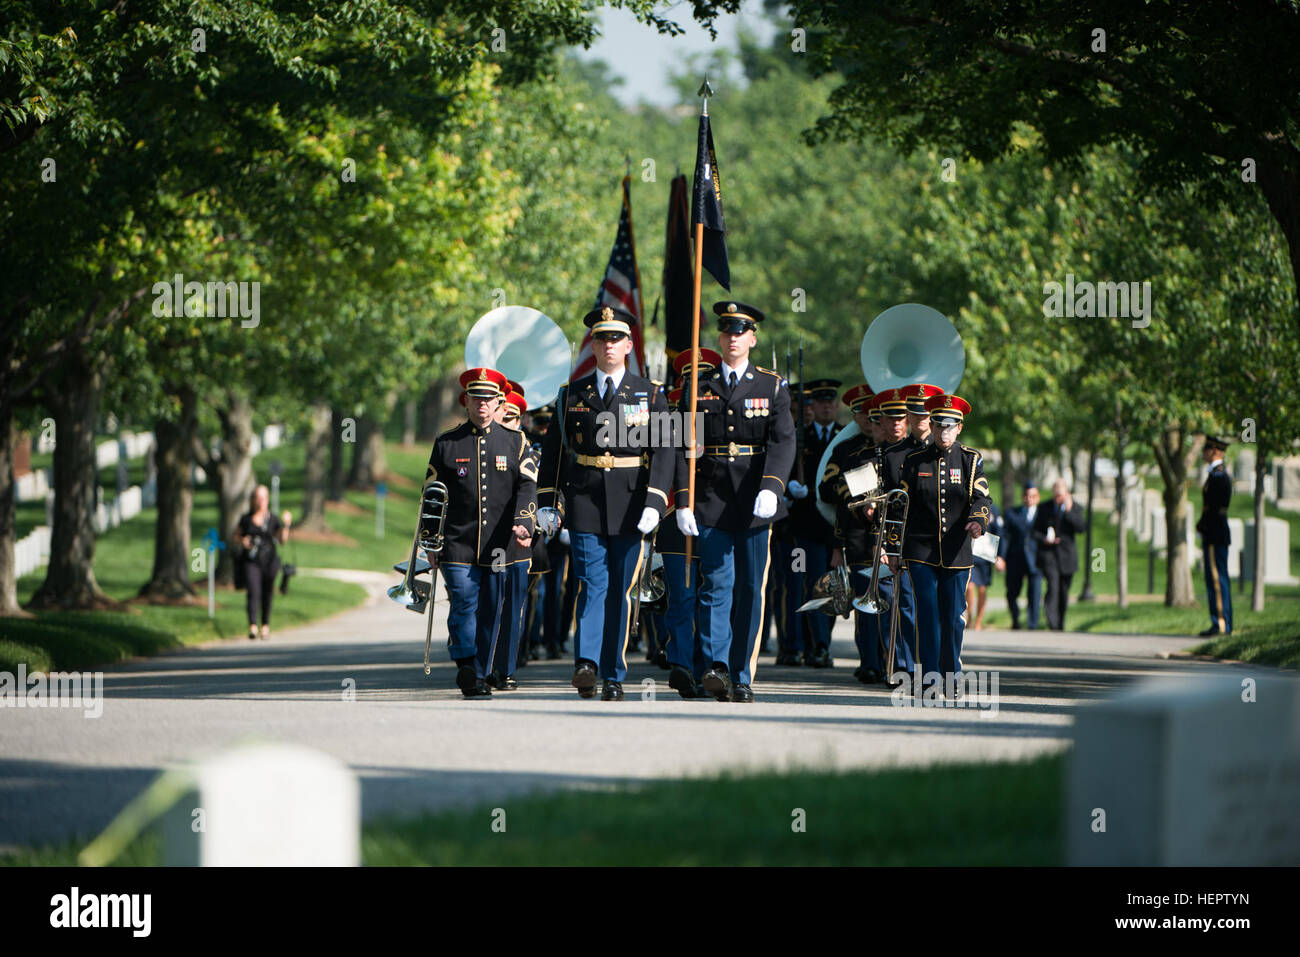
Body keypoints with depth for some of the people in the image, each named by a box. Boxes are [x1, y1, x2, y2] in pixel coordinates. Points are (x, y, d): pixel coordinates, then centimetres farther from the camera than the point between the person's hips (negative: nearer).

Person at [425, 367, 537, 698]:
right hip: (458, 543, -1)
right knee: (463, 603, -15)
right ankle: (466, 668, -8)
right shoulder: (446, 444, 8)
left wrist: (524, 524, -19)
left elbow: (527, 486, -2)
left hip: (498, 545, 1)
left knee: (490, 611, 4)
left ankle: (480, 675, 13)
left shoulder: (515, 443, 9)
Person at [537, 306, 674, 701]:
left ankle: (614, 678, 11)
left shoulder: (650, 394, 4)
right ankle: (587, 664, -24)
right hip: (585, 503, 0)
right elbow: (553, 450, 12)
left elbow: (662, 451, -3)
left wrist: (654, 503, -13)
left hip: (630, 508, 0)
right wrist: (548, 502, 6)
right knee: (592, 584, -13)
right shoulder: (572, 394, 8)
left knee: (621, 591, 4)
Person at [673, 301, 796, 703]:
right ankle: (717, 668, -20)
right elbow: (685, 449, 6)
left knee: (750, 589, 3)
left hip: (755, 504, 0)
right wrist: (683, 502, -4)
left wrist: (770, 488, -23)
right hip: (712, 502, 0)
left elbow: (783, 442, -7)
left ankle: (742, 678, 10)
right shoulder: (701, 389, 9)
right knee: (716, 583, -11)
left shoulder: (773, 387, 6)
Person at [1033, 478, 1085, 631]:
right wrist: (1044, 539, -11)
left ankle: (1060, 625, 21)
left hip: (1067, 555, 2)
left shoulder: (1075, 508, 6)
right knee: (1053, 586, -18)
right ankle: (1052, 623, -27)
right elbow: (1035, 531, 9)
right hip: (1048, 554, -2)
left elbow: (1080, 527, -9)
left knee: (1064, 591, 6)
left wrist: (1069, 511, -16)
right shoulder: (1044, 509, 7)